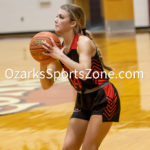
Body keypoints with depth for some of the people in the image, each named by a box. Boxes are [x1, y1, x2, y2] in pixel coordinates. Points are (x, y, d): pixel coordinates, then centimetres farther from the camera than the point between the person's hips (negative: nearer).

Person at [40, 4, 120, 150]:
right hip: (83, 101, 8)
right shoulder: (59, 49, 3)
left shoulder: (84, 42, -17)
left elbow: (84, 73, -34)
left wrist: (60, 55, -30)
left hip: (103, 99, -8)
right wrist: (43, 64, -16)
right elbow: (46, 85, 2)